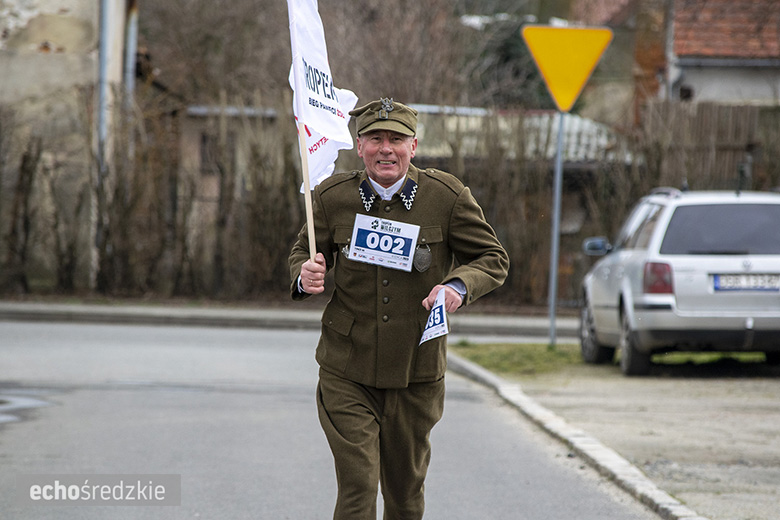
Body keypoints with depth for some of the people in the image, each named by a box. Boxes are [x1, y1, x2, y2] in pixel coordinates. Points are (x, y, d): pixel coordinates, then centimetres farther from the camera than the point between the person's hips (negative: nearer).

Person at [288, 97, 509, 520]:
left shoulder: (447, 196, -5)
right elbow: (302, 254, 11)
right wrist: (304, 276, -14)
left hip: (416, 373, 1)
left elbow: (493, 259, 3)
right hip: (347, 371, -1)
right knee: (357, 485, -13)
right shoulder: (333, 197, -3)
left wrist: (458, 285, -18)